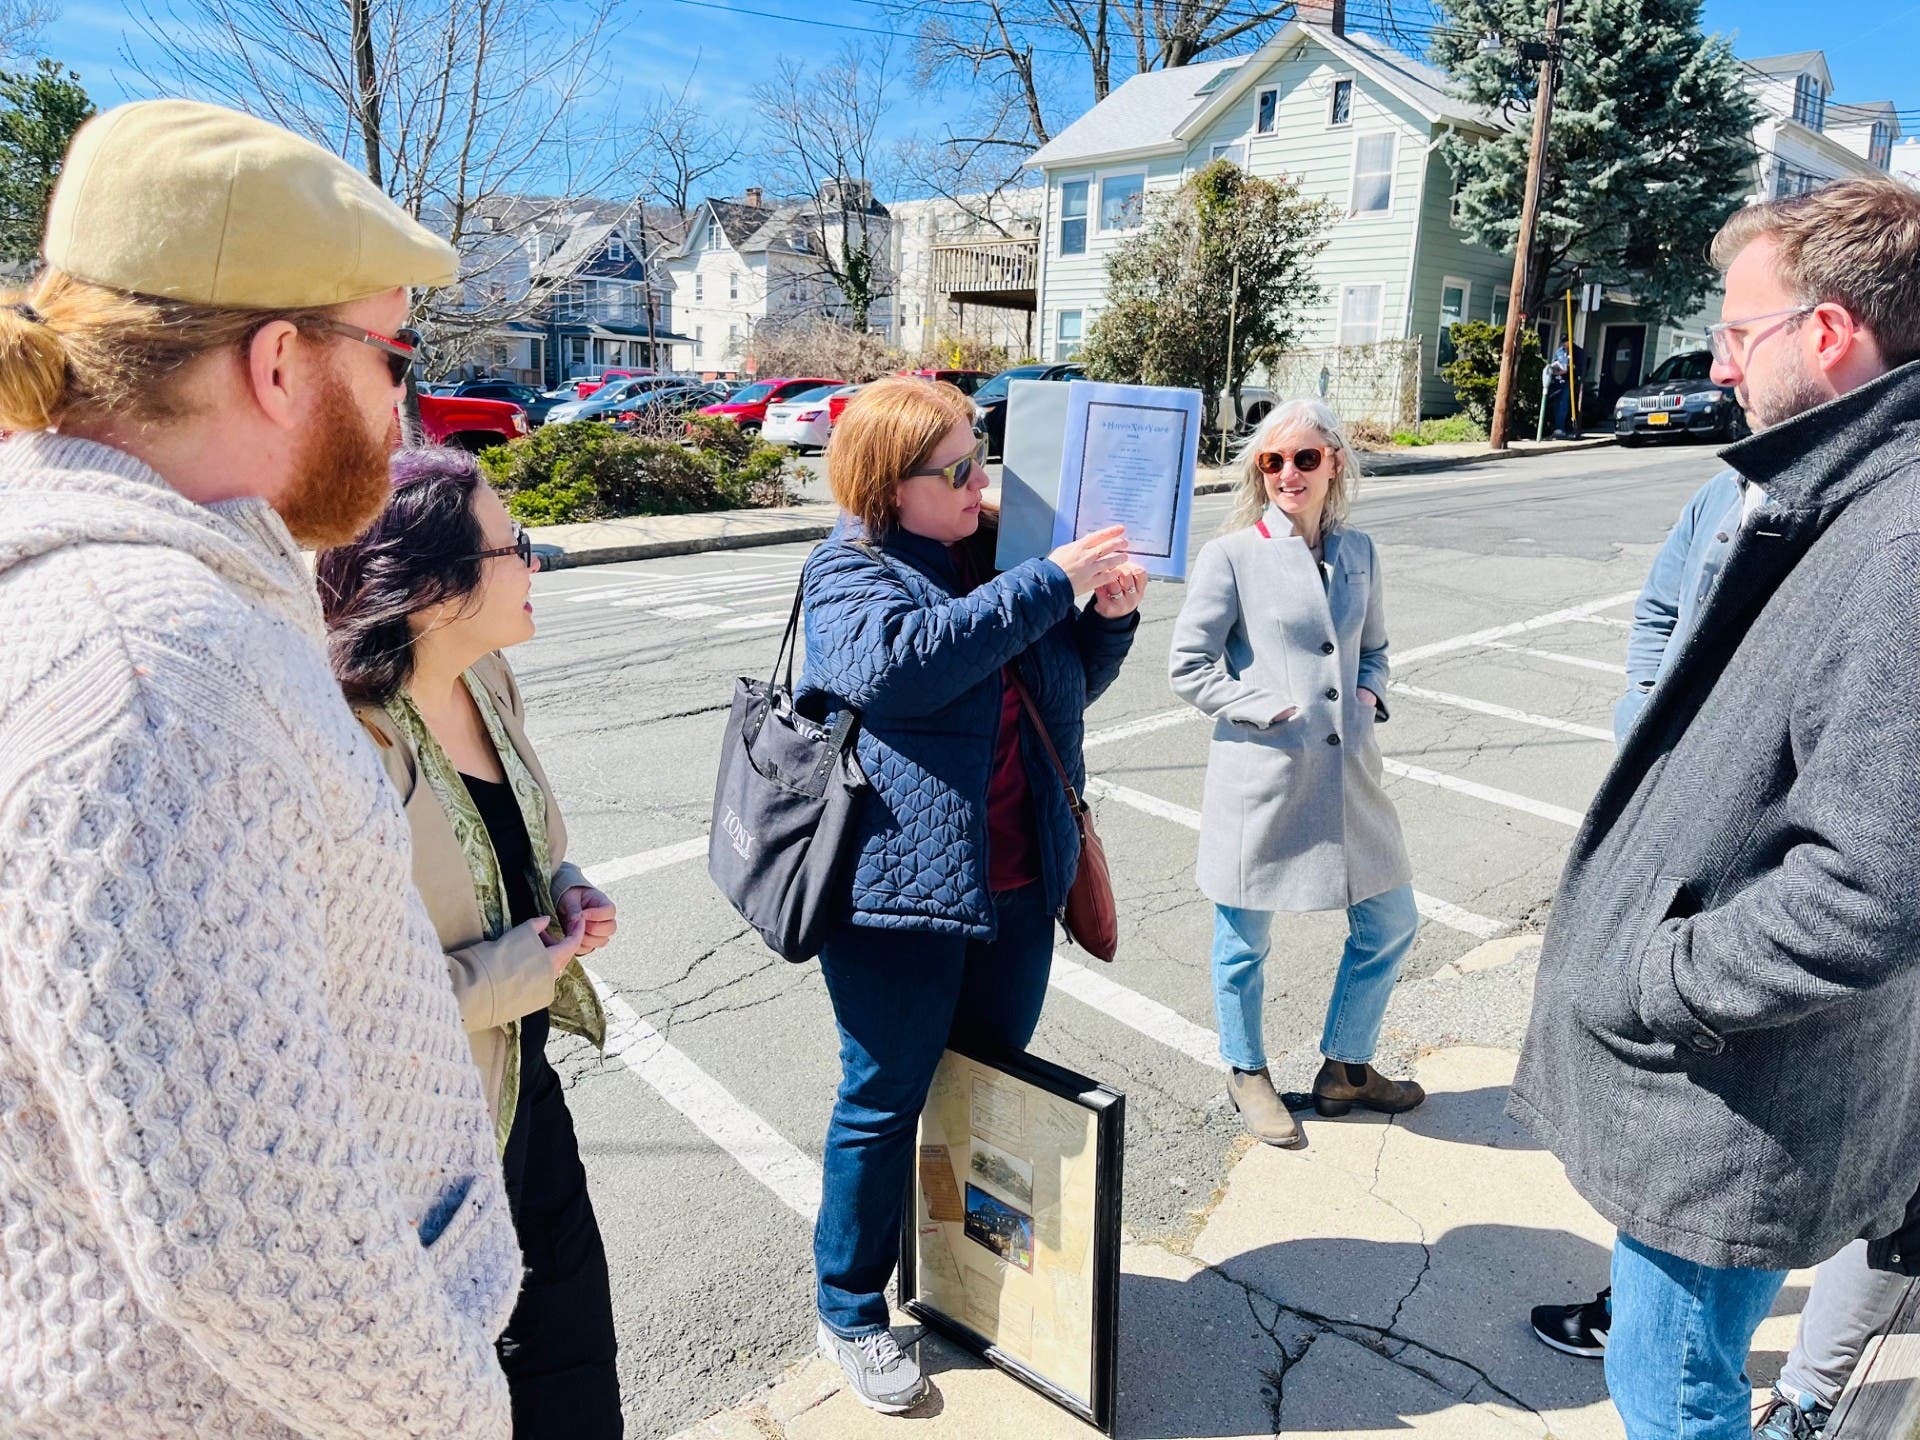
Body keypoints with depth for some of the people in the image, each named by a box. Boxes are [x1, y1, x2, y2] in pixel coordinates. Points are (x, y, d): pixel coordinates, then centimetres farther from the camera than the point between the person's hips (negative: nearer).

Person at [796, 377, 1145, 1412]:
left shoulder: (1003, 553, 9)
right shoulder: (849, 572, -8)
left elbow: (1068, 685, 19)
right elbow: (901, 660, -31)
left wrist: (1109, 616, -1)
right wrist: (1048, 584, -26)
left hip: (1016, 884, 6)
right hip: (897, 887, -6)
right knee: (886, 1100, 7)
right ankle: (850, 1313, 29)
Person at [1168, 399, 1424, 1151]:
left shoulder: (1358, 551, 8)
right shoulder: (1231, 556, -8)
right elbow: (1188, 667, -8)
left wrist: (1370, 693, 2)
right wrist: (1267, 710, -15)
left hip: (1347, 772, 6)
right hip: (1259, 778, -5)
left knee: (1390, 922, 14)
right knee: (1245, 940, 9)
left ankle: (1346, 1067, 36)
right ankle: (1246, 1073, 34)